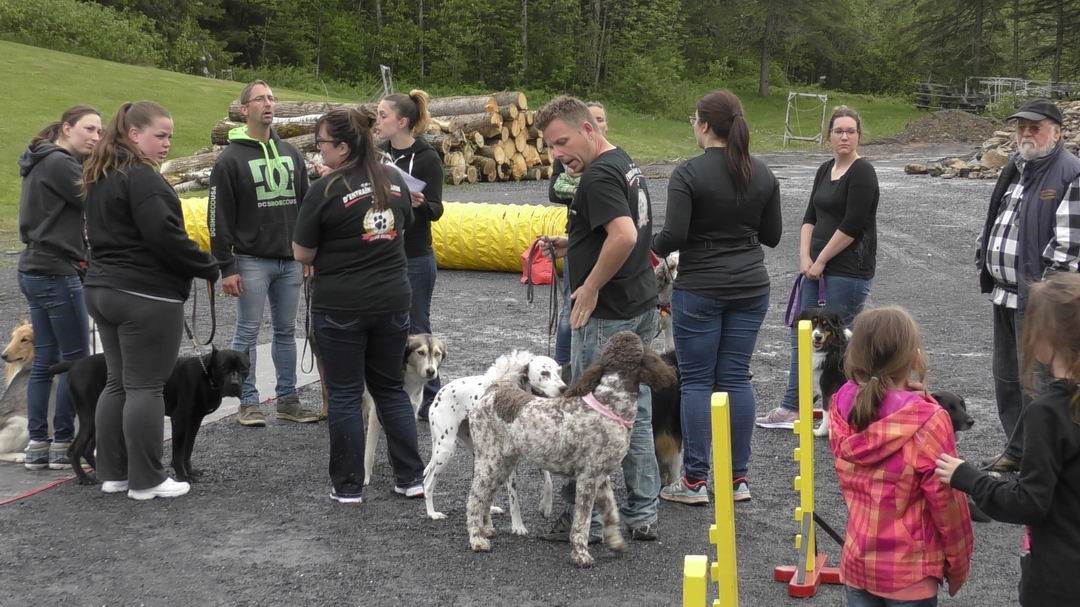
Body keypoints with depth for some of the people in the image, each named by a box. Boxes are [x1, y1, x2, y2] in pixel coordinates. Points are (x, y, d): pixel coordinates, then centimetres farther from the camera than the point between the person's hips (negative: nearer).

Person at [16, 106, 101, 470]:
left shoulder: (45, 163, 16)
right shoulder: (59, 163, -14)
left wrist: (77, 253, 4)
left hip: (35, 271, 9)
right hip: (56, 275, -9)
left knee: (45, 360, 11)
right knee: (75, 359, -1)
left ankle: (37, 445, 14)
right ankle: (62, 445, 6)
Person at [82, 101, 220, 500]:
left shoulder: (100, 176, 15)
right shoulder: (141, 176, -16)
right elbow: (164, 235, -22)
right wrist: (210, 269, -12)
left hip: (102, 288, 10)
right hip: (146, 296, -10)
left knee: (118, 383, 14)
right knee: (145, 387, -4)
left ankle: (112, 473, 18)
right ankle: (145, 481, 1)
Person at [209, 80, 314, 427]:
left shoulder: (290, 153, 11)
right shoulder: (231, 158, -5)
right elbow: (219, 218, -7)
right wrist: (226, 267, -11)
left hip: (290, 260, 5)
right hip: (251, 260, -5)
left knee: (286, 332, 10)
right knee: (247, 332, 1)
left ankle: (287, 400, 17)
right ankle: (248, 402, 9)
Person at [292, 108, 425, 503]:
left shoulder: (326, 190, -14)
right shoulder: (395, 181, 2)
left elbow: (302, 254, -9)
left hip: (341, 306, -5)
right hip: (392, 302, 5)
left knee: (345, 394, 5)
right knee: (391, 388, 16)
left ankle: (348, 486, 12)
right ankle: (412, 478, 17)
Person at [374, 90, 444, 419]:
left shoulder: (426, 157, -10)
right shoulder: (378, 153, 6)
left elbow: (436, 210, -12)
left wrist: (419, 203, -33)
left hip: (414, 257, -6)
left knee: (415, 328, 1)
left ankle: (430, 399, 13)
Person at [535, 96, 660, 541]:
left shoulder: (598, 177, -17)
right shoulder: (625, 165, 14)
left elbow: (624, 236, -31)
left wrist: (590, 287, -20)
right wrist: (572, 247, 13)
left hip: (605, 314, -10)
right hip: (640, 307, 10)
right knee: (634, 413, 13)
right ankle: (642, 515, 20)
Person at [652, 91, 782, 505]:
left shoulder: (688, 174, -13)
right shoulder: (763, 174, 4)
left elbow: (673, 236, -17)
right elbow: (772, 235, 9)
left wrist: (652, 249, 4)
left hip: (700, 290, -5)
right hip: (751, 288, 5)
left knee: (696, 380, 3)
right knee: (736, 378, 10)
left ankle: (694, 481, 7)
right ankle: (738, 479, 14)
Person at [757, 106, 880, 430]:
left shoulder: (862, 173, -12)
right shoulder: (826, 170, 14)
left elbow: (852, 225, -18)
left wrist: (821, 261, -13)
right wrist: (805, 257, 0)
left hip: (849, 269, -9)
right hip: (817, 265, 9)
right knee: (801, 333, 10)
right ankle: (792, 408, 17)